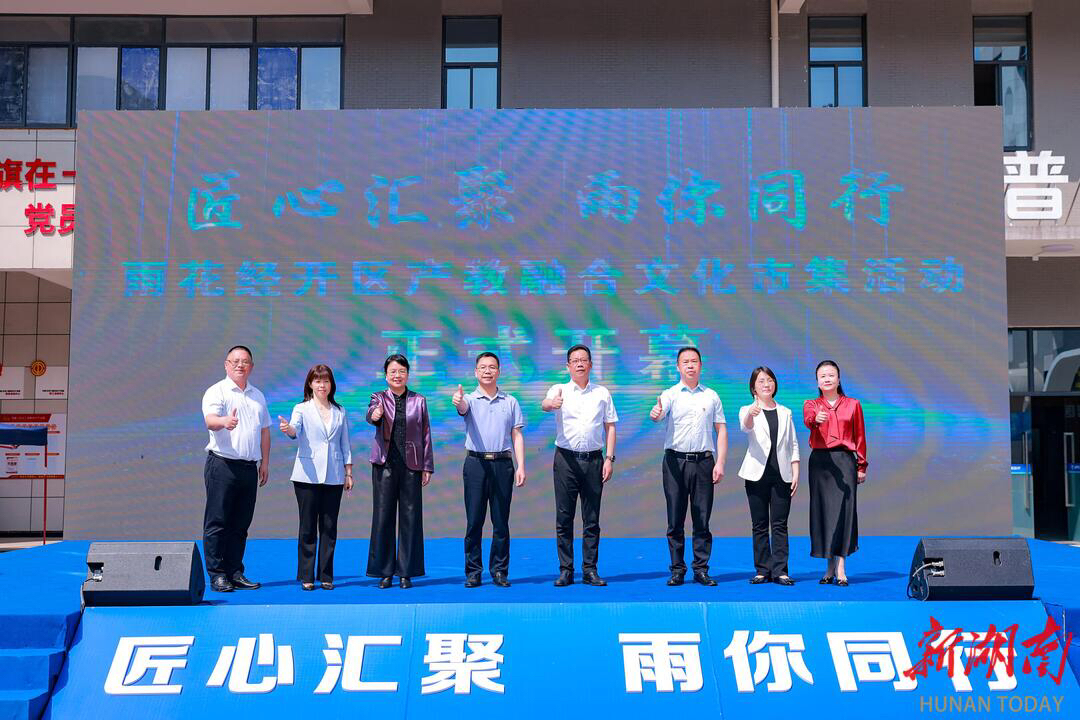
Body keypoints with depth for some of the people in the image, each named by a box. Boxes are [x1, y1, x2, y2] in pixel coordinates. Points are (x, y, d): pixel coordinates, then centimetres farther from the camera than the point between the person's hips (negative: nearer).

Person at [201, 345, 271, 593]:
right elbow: (210, 420, -19)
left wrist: (265, 462, 15)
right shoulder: (216, 391, -2)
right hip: (222, 464, -6)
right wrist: (225, 421, -42)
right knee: (217, 522, -3)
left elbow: (264, 431, 21)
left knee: (240, 524, 9)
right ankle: (217, 575, 1)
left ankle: (235, 572, 16)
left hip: (250, 468, 6)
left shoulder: (257, 396, 18)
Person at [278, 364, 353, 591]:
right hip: (308, 476, -3)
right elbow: (295, 430, -17)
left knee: (329, 527, 4)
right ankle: (306, 576, 8)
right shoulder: (302, 409, 3)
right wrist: (288, 429, -40)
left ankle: (326, 576, 12)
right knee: (308, 527, 1)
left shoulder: (340, 412, 12)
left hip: (334, 477, 3)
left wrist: (348, 473, 11)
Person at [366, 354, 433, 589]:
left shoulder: (419, 401, 8)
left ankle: (406, 571, 11)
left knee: (410, 517, 2)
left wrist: (427, 466, 4)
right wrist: (374, 414, -42)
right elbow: (371, 413, -17)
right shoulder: (379, 398, 6)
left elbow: (426, 434, 8)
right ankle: (385, 571, 11)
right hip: (385, 464, 0)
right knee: (383, 516, 2)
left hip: (411, 465, 1)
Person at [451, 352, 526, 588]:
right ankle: (473, 572, 8)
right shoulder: (470, 399, 5)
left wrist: (521, 466, 1)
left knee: (501, 521, 4)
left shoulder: (510, 402, 11)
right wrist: (458, 402, -44)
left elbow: (517, 435, 10)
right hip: (476, 463, -1)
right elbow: (462, 407, -19)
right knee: (474, 521, 1)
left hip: (503, 464, 1)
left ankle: (499, 571, 12)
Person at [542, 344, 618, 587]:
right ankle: (566, 571, 8)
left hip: (594, 460, 1)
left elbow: (610, 426, 11)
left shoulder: (602, 393, 10)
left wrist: (610, 458, 1)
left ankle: (590, 570, 11)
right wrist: (551, 403, -43)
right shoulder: (560, 390, 4)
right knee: (564, 518, 1)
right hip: (566, 458, -1)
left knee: (592, 519, 4)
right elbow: (544, 404, -18)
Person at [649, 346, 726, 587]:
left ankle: (701, 569, 10)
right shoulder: (670, 394, 4)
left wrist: (720, 463, 0)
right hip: (675, 461, -1)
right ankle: (677, 569, 9)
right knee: (675, 519, 2)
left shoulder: (711, 396, 10)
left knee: (702, 519, 3)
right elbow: (657, 414, -16)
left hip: (704, 461, 1)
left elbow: (721, 430, 9)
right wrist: (655, 413, -41)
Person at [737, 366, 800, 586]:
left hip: (781, 475, 2)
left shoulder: (785, 413, 14)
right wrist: (751, 414, -45)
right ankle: (762, 570, 9)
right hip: (757, 474, -2)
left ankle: (779, 570, 2)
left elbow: (793, 445, 15)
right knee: (760, 525, 3)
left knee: (780, 525, -1)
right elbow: (746, 427, -21)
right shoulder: (747, 410, 3)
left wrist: (796, 473, 4)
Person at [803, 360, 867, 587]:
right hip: (820, 461, 1)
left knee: (843, 510, -8)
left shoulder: (853, 405, 9)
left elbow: (860, 437, 10)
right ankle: (831, 566, 10)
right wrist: (816, 419, -39)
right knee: (822, 510, 1)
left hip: (845, 460, -1)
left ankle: (840, 568, -9)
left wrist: (862, 466, 6)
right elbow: (808, 420, -16)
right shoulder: (811, 405, 8)